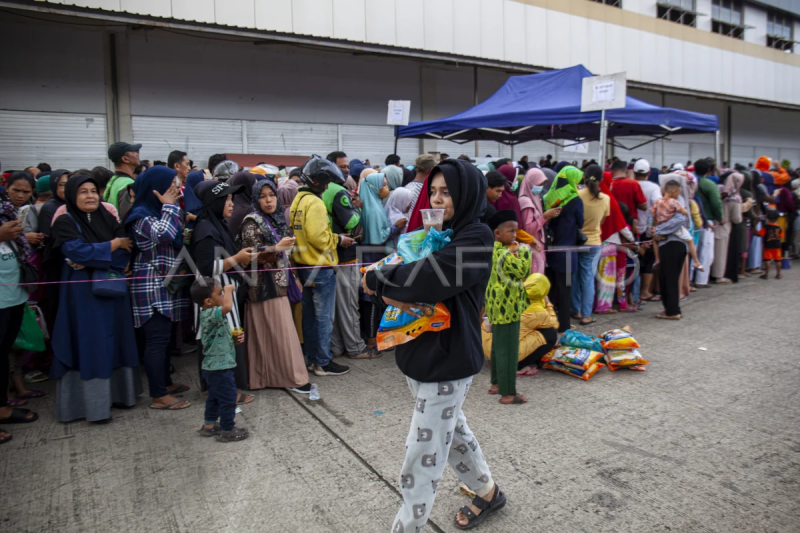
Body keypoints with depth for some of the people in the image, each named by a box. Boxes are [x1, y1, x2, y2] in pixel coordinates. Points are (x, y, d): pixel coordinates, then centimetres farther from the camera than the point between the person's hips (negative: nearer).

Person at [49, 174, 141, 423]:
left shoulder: (107, 217, 8)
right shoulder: (65, 222, -6)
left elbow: (127, 249, -1)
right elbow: (79, 252, -20)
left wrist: (95, 261, -15)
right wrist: (114, 244, -11)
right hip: (83, 292, -5)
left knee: (116, 340, 9)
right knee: (89, 344, -3)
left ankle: (117, 392, 21)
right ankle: (92, 403, 5)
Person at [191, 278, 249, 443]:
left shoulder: (212, 315, 9)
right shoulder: (210, 314, -24)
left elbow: (222, 337, 22)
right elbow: (228, 307, -46)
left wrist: (236, 336, 3)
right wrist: (229, 289, -28)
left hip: (214, 366, 10)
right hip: (219, 367, -10)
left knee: (215, 397, 23)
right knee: (228, 398, 1)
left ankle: (209, 425, 37)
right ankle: (227, 431, 13)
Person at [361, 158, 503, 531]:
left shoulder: (476, 238, -14)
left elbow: (429, 277, -30)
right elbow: (391, 268, 5)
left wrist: (377, 282, -15)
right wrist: (390, 293, -18)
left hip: (448, 360, -9)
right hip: (419, 351, 9)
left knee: (422, 457, -1)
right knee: (452, 430, 25)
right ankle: (487, 492, 47)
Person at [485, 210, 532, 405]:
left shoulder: (495, 249, 11)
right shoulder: (503, 253, -22)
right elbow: (522, 271, -20)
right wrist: (524, 251, -12)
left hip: (499, 306, 11)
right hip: (507, 308, -11)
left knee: (498, 346, 20)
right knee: (508, 350, -4)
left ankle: (496, 384, 33)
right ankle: (508, 394, 3)